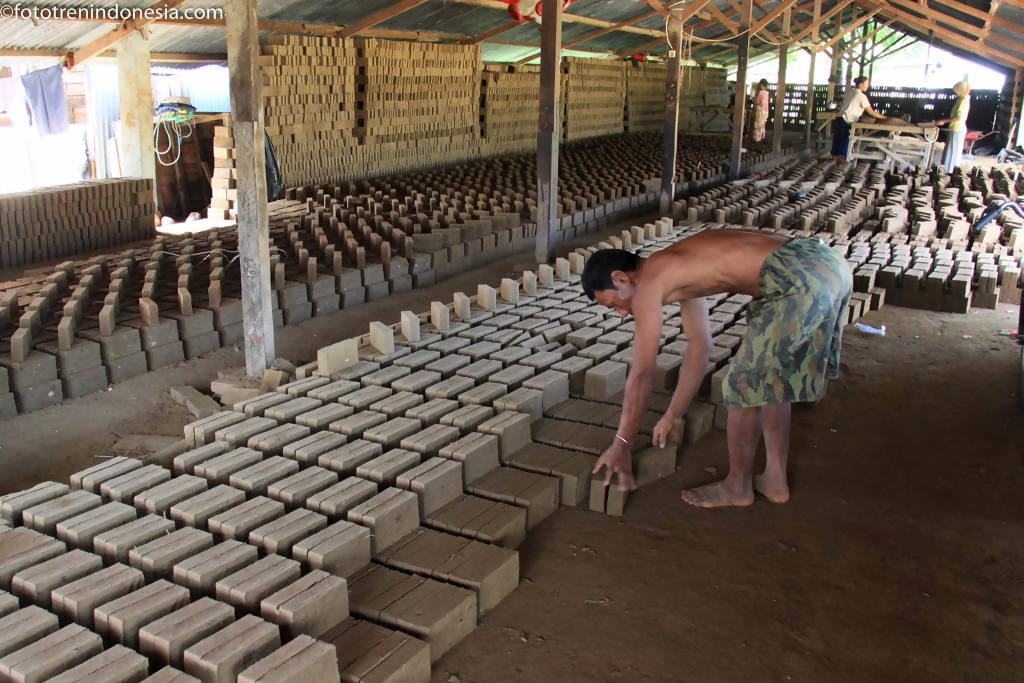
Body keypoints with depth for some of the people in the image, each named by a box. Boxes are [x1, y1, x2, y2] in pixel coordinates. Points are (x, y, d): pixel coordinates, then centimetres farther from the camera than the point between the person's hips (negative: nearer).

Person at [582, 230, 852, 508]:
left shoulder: (649, 281, -1)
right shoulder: (678, 275, 25)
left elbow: (641, 374, -1)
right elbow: (699, 348, 34)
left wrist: (620, 445, 7)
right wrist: (673, 417, 40)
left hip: (798, 279, -10)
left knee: (744, 385, 5)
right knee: (772, 378, 24)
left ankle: (738, 487, 23)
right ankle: (775, 480, 33)